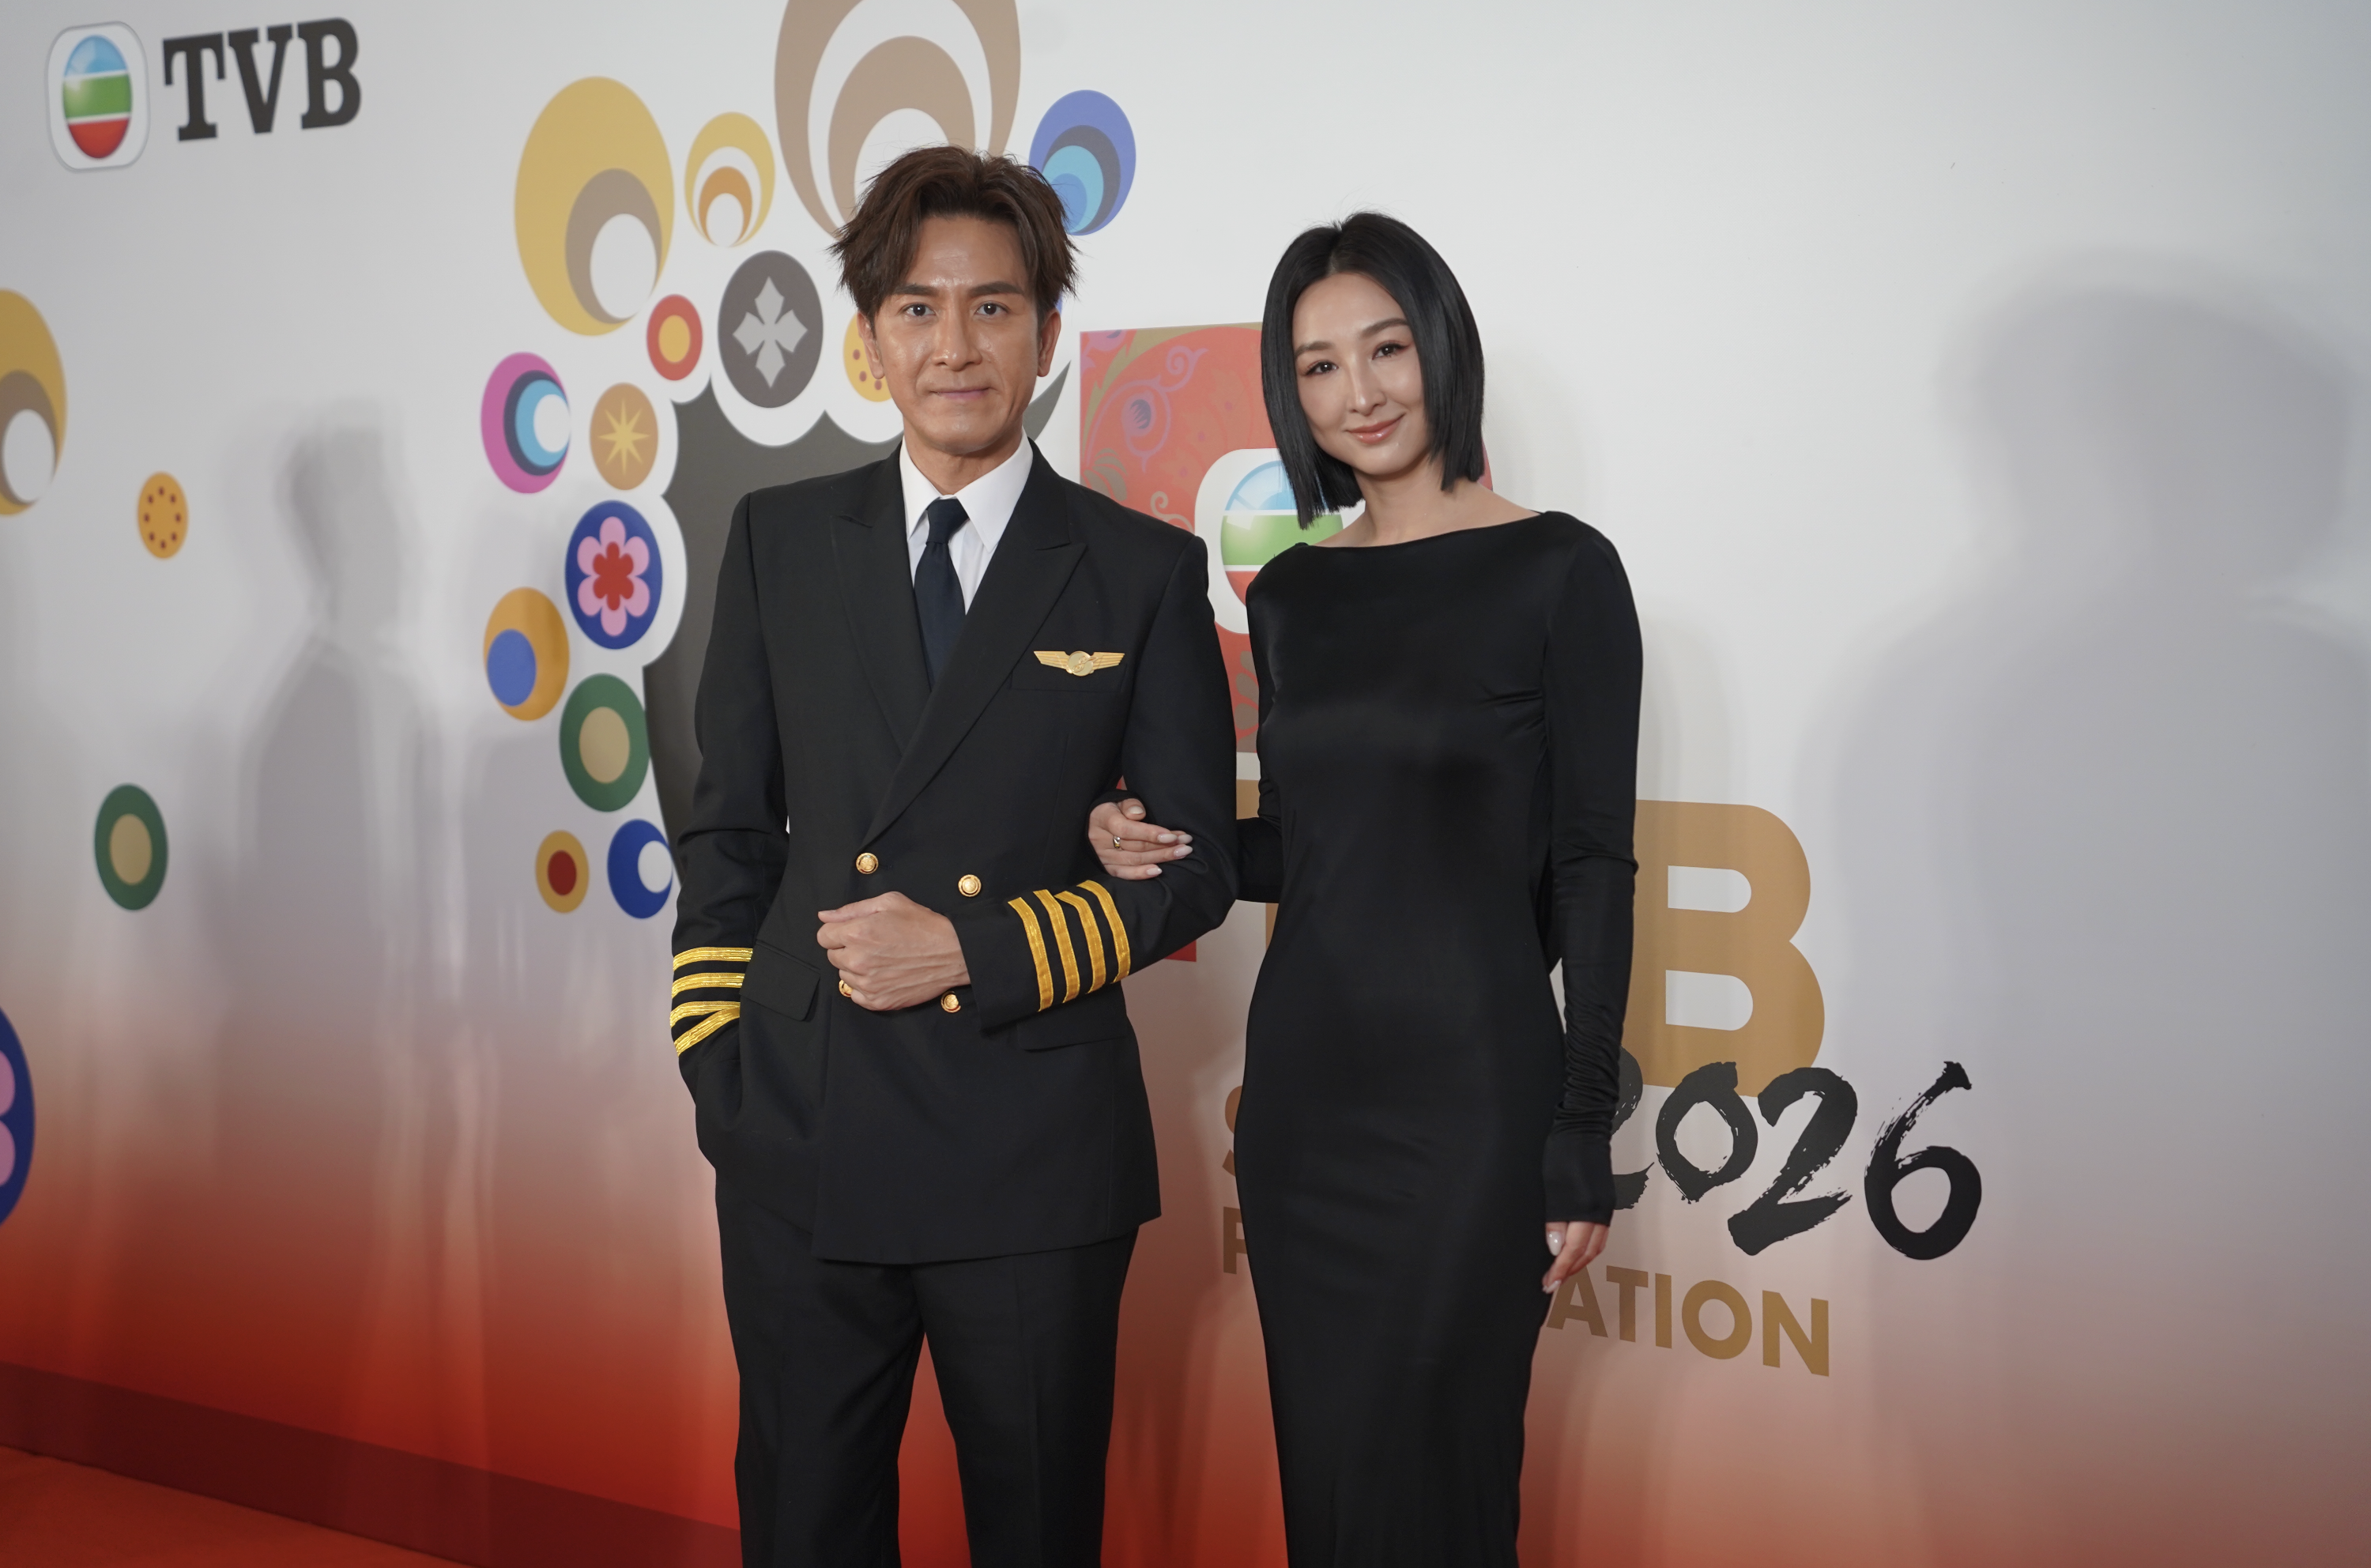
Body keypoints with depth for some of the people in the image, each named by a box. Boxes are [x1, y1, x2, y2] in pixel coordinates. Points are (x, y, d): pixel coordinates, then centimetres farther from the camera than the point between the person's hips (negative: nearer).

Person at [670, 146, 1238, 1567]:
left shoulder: (1145, 573, 1)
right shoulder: (782, 540, 8)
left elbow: (1197, 865, -1)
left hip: (1034, 1147, -2)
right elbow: (730, 822, 11)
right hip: (799, 1142, 2)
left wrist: (974, 951, -13)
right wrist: (716, 1063, 3)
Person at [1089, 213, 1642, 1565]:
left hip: (1472, 1088, -5)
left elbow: (1591, 867, -7)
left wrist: (1583, 1137, -10)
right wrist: (1165, 850, -3)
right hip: (1303, 1083, 5)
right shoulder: (1292, 593, 10)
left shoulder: (1559, 571, -6)